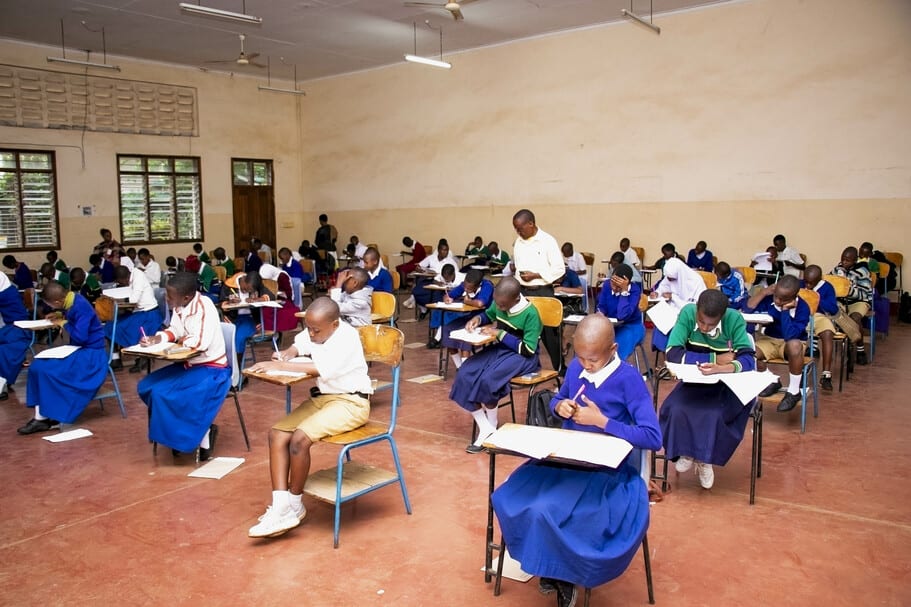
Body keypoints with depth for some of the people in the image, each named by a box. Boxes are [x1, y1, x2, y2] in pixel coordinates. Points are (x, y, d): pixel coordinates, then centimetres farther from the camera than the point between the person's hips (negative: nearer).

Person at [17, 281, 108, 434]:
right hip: (79, 349, 9)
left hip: (91, 353, -9)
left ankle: (50, 416, -6)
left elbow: (80, 337, -28)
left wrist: (65, 324, -12)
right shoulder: (72, 300, 3)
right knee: (37, 366, -5)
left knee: (47, 370, -21)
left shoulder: (80, 306, -23)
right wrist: (62, 315, 8)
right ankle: (41, 416, -9)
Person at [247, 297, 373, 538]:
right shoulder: (315, 331, 1)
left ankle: (294, 505, -5)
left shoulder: (347, 337, -22)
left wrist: (278, 366, -29)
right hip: (322, 397, 9)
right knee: (277, 434, -9)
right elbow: (298, 345, 20)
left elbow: (322, 369, -34)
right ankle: (281, 507, -13)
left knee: (300, 438, -27)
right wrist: (286, 354, -5)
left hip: (351, 402, -9)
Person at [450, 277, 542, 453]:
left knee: (487, 379, -32)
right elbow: (489, 315, 21)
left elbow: (528, 349, -21)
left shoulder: (530, 314, -21)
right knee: (464, 375, -19)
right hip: (499, 348, 7)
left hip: (522, 356, -7)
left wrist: (500, 334, -20)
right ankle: (484, 428, -12)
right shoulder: (499, 303, -2)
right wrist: (478, 318, -2)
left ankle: (492, 426, -5)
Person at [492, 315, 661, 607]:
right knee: (511, 498, -16)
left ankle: (565, 572, 3)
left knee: (545, 510, -28)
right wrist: (560, 406, -5)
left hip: (605, 469, -6)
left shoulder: (629, 379, -15)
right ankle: (549, 566, 7)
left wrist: (602, 420, -20)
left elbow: (653, 437, -17)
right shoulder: (575, 367, 2)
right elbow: (558, 399, 20)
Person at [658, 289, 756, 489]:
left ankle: (705, 459, 0)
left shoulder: (734, 319, -18)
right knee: (676, 410, -27)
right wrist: (716, 358, -23)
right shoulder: (687, 313, -17)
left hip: (724, 381, -1)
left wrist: (723, 368, -46)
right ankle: (685, 450, 3)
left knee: (716, 414, -29)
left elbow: (749, 359, -26)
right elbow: (673, 353, -23)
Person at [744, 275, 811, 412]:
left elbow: (789, 336, -31)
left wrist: (785, 310, -30)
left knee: (794, 345, -41)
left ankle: (794, 392, -19)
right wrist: (764, 292, -23)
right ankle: (772, 382, 4)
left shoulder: (802, 308, -22)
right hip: (769, 339, 3)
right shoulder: (770, 298, -13)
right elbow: (747, 309, -18)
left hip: (793, 343, -3)